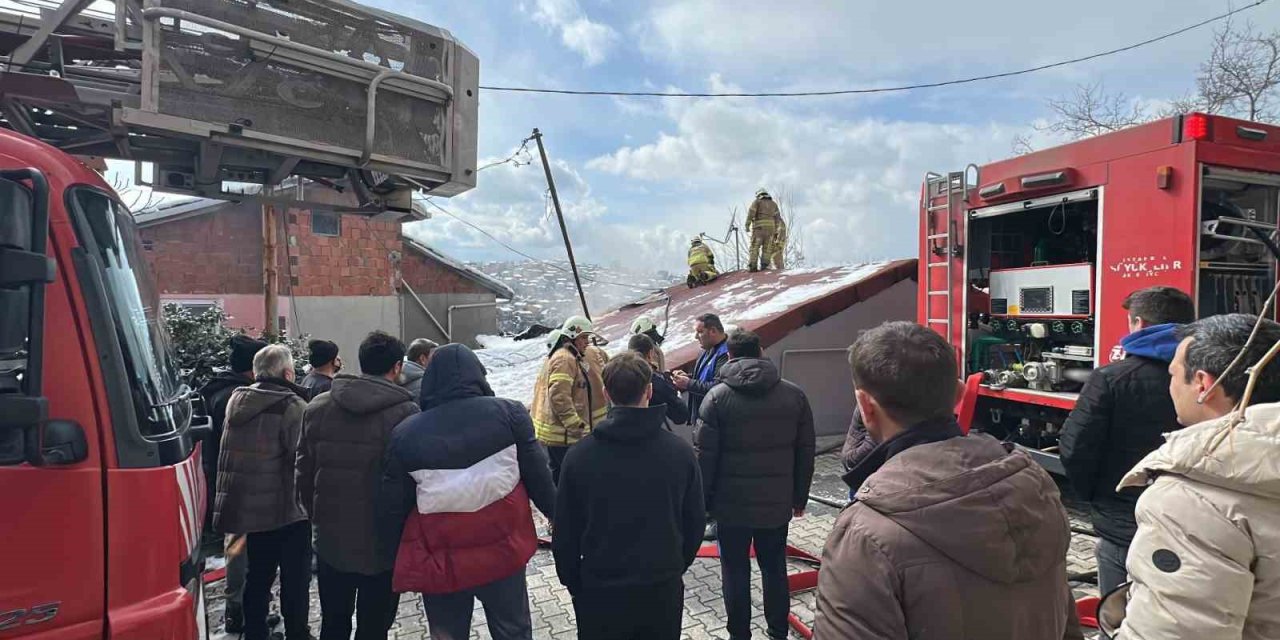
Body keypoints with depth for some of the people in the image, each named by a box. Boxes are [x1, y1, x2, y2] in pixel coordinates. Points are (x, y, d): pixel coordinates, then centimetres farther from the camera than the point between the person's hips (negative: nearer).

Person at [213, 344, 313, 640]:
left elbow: (234, 454, 15)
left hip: (248, 504, 7)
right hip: (285, 506, -7)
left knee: (258, 574, 18)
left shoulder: (237, 400, 7)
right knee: (295, 577, 4)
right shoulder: (292, 406, -17)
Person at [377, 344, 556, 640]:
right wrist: (558, 515, 10)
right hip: (502, 550, 0)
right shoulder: (508, 412, -7)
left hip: (439, 560, 1)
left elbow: (391, 508, 0)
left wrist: (396, 556, 14)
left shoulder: (406, 433, -6)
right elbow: (538, 475, -4)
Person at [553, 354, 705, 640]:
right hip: (663, 589, 1)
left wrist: (574, 583, 9)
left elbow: (565, 533, -6)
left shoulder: (580, 455, -14)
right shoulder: (680, 451, -10)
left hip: (600, 591, -1)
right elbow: (695, 524, 0)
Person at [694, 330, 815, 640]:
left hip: (732, 504, -3)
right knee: (775, 568, 16)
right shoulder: (794, 394, 0)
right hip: (777, 502, 3)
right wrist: (800, 497, 13)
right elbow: (805, 452, 4)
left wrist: (703, 501, -2)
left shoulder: (718, 397, -9)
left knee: (735, 571, 10)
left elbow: (704, 456, -11)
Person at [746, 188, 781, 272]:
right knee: (767, 248, 8)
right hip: (770, 227, 3)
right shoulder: (773, 204, 18)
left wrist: (747, 225, -9)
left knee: (754, 247, -2)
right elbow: (777, 218, 11)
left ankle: (752, 266, -10)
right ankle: (764, 265, -2)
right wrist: (776, 230, 11)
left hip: (759, 227, -3)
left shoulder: (756, 202, 7)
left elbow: (750, 213, -6)